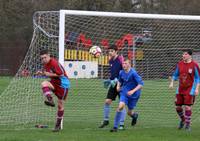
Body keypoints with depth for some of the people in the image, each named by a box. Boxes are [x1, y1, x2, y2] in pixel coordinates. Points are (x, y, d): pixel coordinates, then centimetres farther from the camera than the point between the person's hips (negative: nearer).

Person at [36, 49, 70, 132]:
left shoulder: (54, 63, -21)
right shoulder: (46, 64, 4)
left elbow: (61, 74, -22)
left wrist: (49, 74, -21)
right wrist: (42, 73, -1)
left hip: (63, 84, -7)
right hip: (54, 83, 7)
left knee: (60, 105, -1)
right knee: (44, 84, -28)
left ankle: (58, 125, 9)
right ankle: (50, 100, -41)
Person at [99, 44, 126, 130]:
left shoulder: (120, 59, -13)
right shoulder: (111, 61, 10)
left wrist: (116, 80, -22)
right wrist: (109, 81, 14)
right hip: (113, 84, 6)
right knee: (107, 101, -1)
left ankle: (122, 124, 4)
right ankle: (106, 120, 13)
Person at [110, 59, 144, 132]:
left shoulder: (133, 73, -20)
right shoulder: (121, 72, -2)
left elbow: (141, 84, -20)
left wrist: (133, 91, -29)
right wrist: (118, 86, -1)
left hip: (133, 95, -3)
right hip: (124, 93, 3)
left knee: (129, 112, 6)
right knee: (120, 106, -21)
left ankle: (135, 115, 47)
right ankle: (115, 127, -15)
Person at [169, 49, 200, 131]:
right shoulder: (179, 64, 5)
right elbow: (175, 75, 17)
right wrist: (172, 83, 3)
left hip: (190, 90, -5)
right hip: (180, 90, 5)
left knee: (187, 107, -9)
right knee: (178, 106, 7)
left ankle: (187, 125, 4)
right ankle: (182, 120, 33)